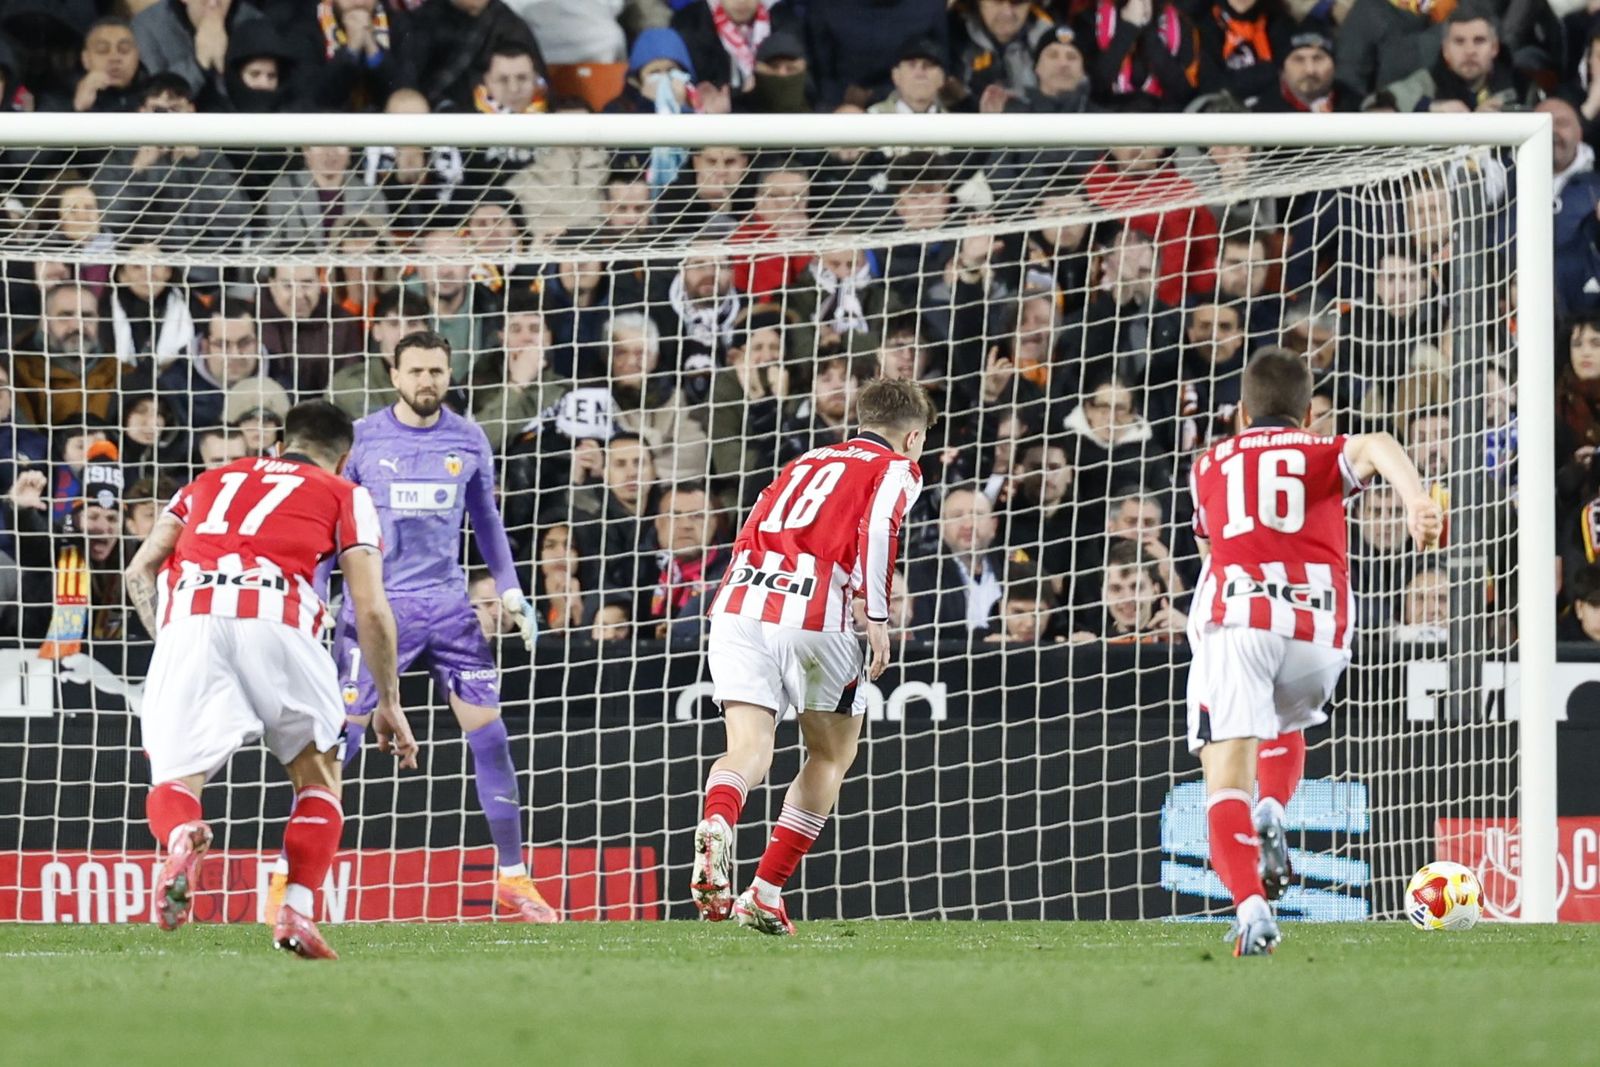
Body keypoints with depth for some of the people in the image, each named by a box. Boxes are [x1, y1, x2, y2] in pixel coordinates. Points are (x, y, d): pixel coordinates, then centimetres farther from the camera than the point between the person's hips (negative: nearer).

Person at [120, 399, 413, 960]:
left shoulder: (209, 482, 33)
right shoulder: (344, 495, 24)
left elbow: (139, 571, 21)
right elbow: (371, 610, 16)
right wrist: (389, 703, 25)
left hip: (187, 619, 2)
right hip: (277, 618, -1)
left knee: (173, 784, 5)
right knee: (317, 771, 19)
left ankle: (181, 839, -31)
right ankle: (298, 910, 1)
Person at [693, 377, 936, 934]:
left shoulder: (806, 463, 30)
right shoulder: (898, 469, 12)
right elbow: (878, 527, -8)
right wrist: (878, 619, -11)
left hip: (738, 599, 4)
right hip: (814, 612, -4)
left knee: (749, 747, -6)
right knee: (831, 755, 15)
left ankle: (716, 825, -41)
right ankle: (765, 894, 7)